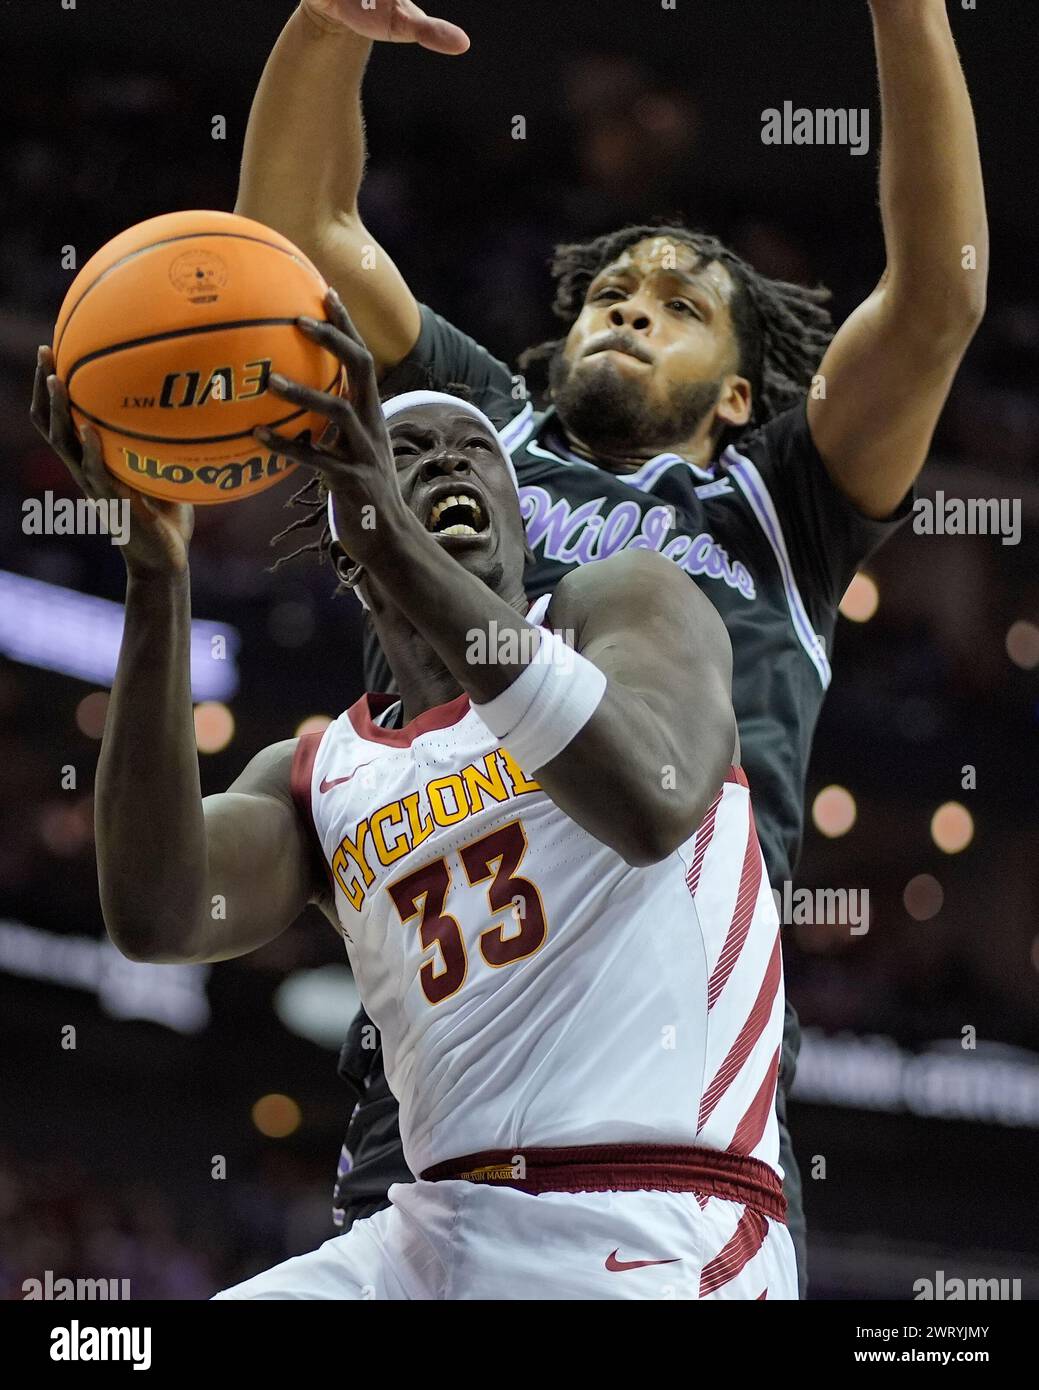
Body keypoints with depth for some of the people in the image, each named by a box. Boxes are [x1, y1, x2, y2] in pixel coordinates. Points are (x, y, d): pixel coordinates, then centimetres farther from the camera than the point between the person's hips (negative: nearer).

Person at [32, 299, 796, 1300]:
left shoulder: (623, 604, 8)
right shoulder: (316, 778, 18)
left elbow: (653, 803, -18)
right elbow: (154, 918, -5)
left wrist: (398, 537, -23)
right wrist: (157, 568, -11)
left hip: (659, 1241, -5)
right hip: (431, 1237, 5)